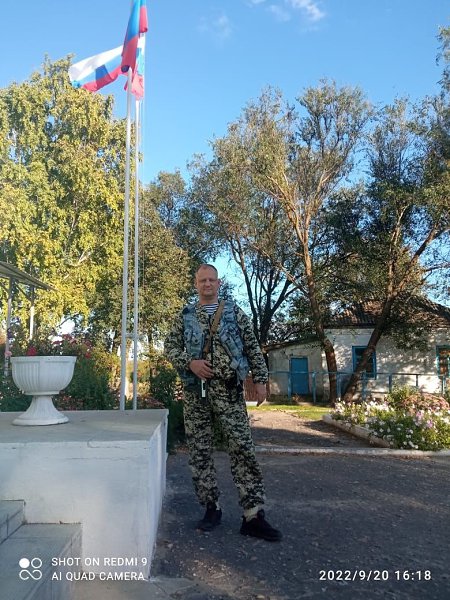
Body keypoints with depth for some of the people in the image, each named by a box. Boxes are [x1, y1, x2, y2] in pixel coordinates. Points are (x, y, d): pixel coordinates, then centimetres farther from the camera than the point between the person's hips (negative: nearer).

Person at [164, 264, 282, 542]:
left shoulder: (234, 312, 8)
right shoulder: (185, 316, 11)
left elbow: (252, 347, 7)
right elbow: (171, 346, 9)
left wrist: (260, 380, -1)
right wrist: (189, 363, -10)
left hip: (229, 388, -2)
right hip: (196, 390, 2)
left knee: (243, 448, -7)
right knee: (200, 451, 6)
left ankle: (254, 515, -2)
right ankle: (212, 508, 19)